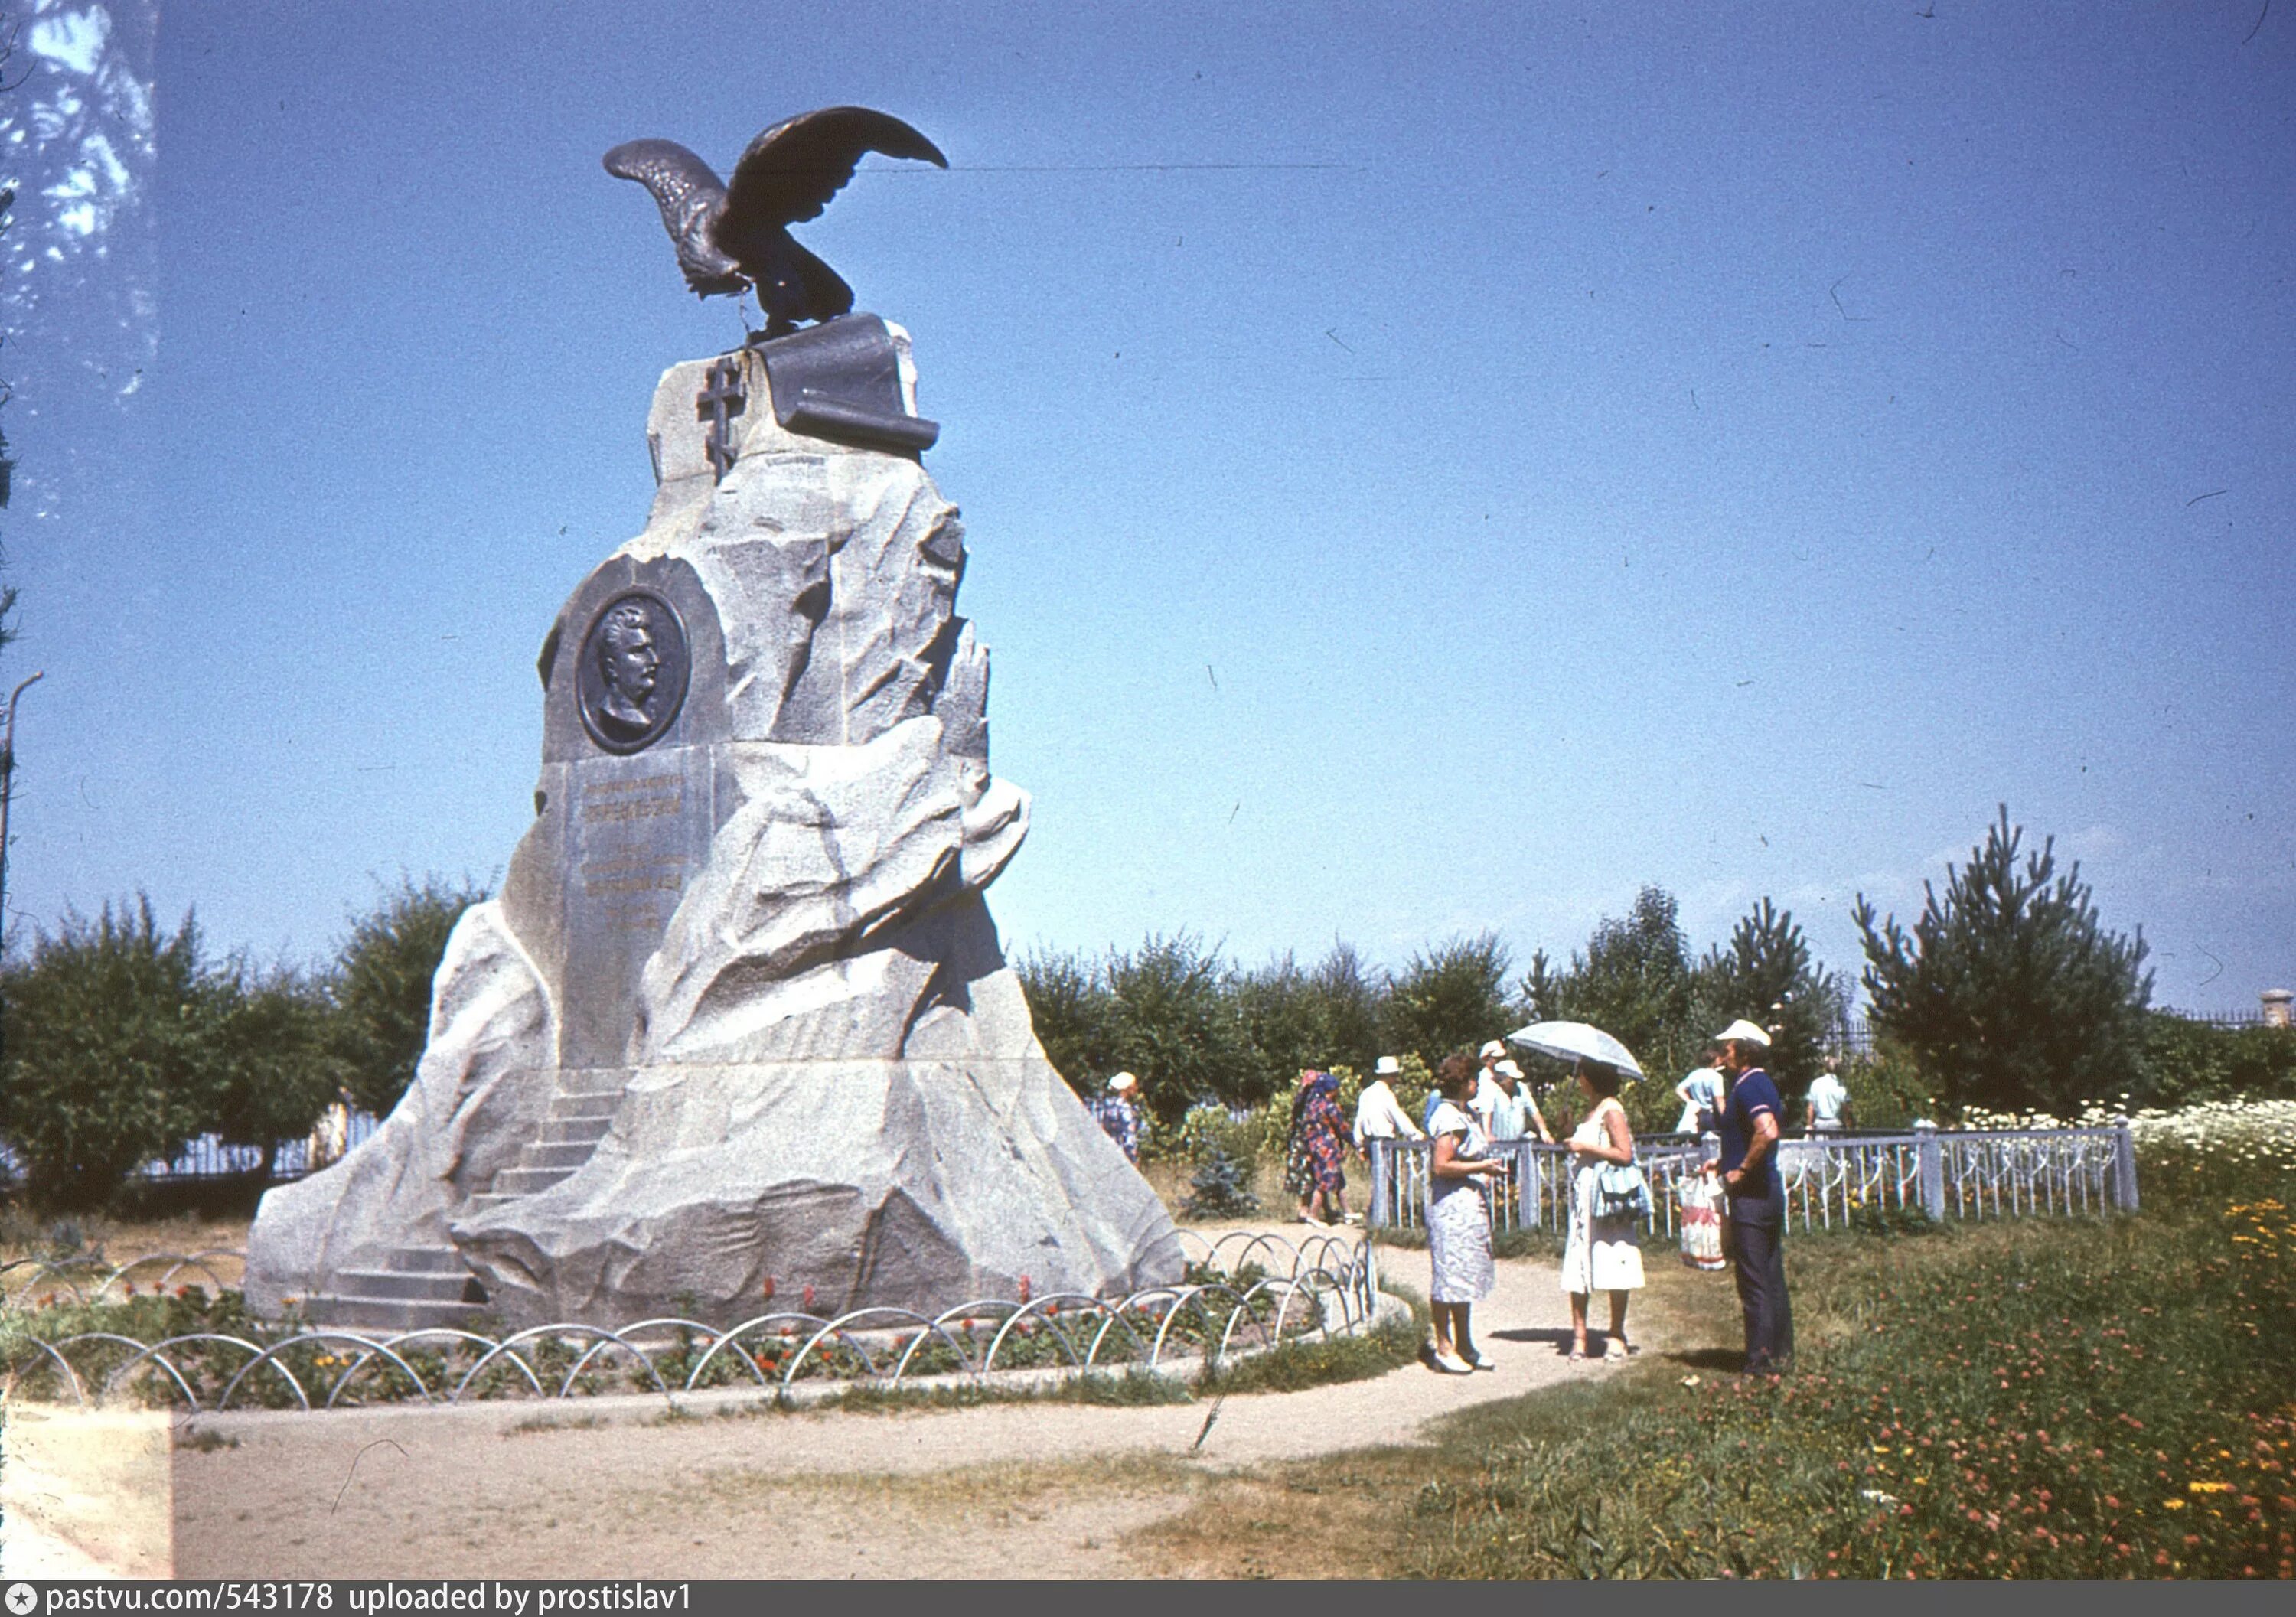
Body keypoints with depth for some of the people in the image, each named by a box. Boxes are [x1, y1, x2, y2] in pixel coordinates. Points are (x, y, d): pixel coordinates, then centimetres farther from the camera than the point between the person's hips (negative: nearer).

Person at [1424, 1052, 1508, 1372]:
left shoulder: (1460, 1114, 16)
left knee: (1466, 1274, 13)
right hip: (1452, 1205, -11)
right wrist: (1481, 1168, -16)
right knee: (1450, 1274, -4)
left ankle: (1464, 1345, 20)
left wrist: (1485, 1170, 13)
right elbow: (1442, 1166, -22)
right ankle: (1444, 1348, 2)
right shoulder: (1450, 1118, -16)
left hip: (1468, 1205, 11)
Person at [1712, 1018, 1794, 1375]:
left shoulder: (1748, 1087, -16)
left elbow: (1767, 1132, -32)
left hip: (1751, 1195, -10)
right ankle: (1780, 1353, 19)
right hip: (1770, 1190, 10)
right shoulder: (1764, 1084, 14)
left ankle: (1760, 1362, -2)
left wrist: (1742, 1170, -22)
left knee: (1754, 1282, -5)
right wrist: (1725, 1163, 22)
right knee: (1772, 1279, 14)